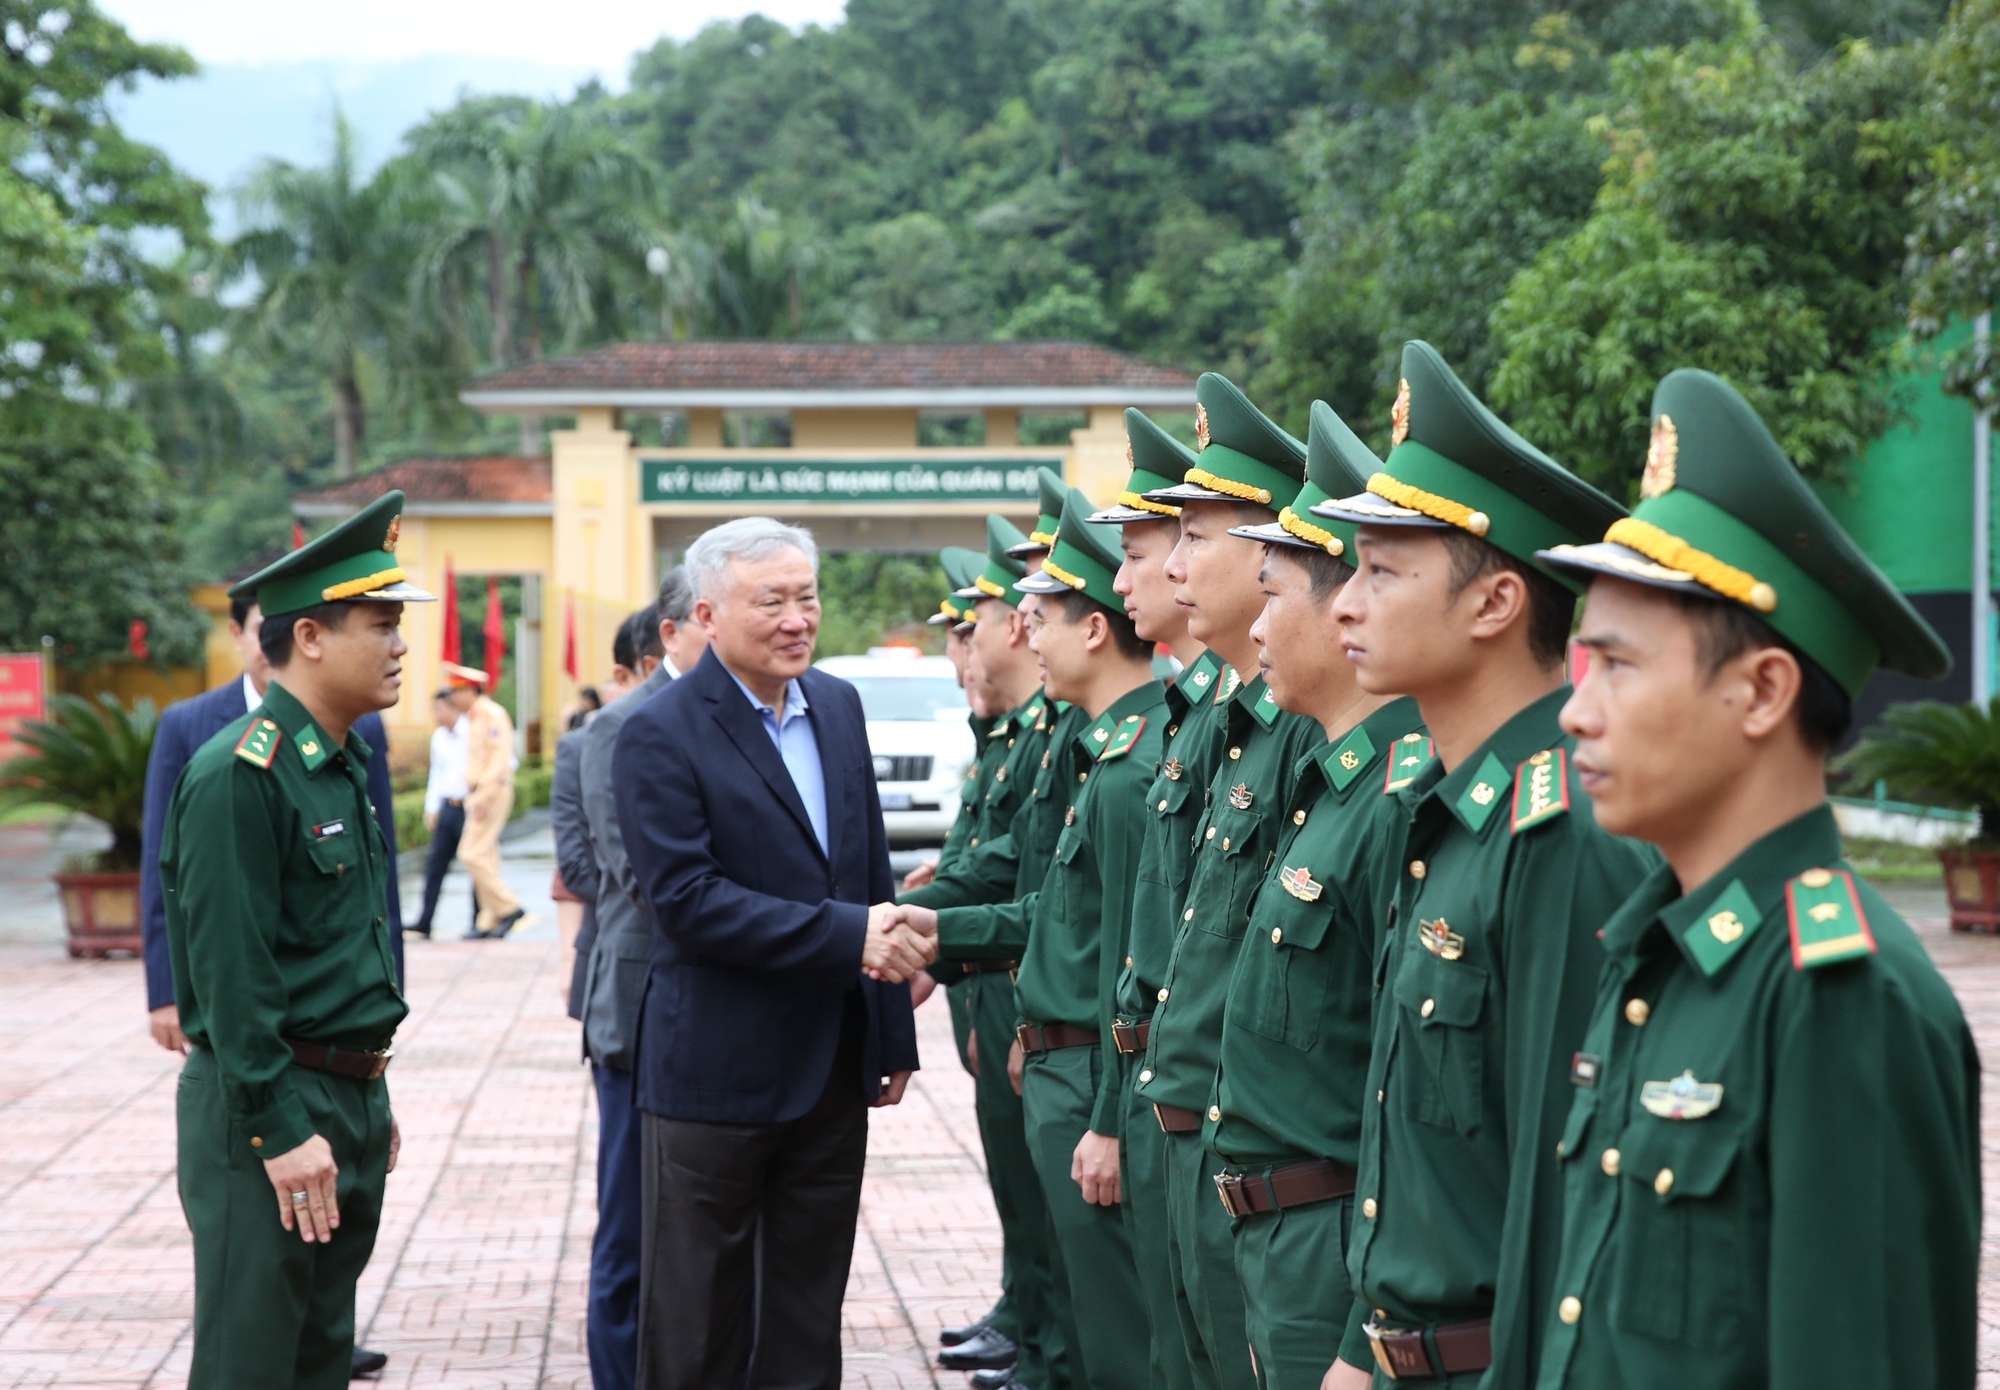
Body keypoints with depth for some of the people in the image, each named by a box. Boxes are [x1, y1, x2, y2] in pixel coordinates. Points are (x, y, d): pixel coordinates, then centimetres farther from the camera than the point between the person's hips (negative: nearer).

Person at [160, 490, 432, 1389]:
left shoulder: (344, 762, 13)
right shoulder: (239, 774, -17)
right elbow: (231, 970, -20)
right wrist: (282, 1132, -21)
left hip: (349, 1104, 9)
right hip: (264, 1112, -9)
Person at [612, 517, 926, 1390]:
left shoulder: (838, 706, 8)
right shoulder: (660, 736, -13)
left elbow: (871, 876, 12)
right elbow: (688, 898, -21)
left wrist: (893, 1033, 12)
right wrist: (848, 935, -24)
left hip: (833, 1071, 6)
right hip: (717, 1076, -6)